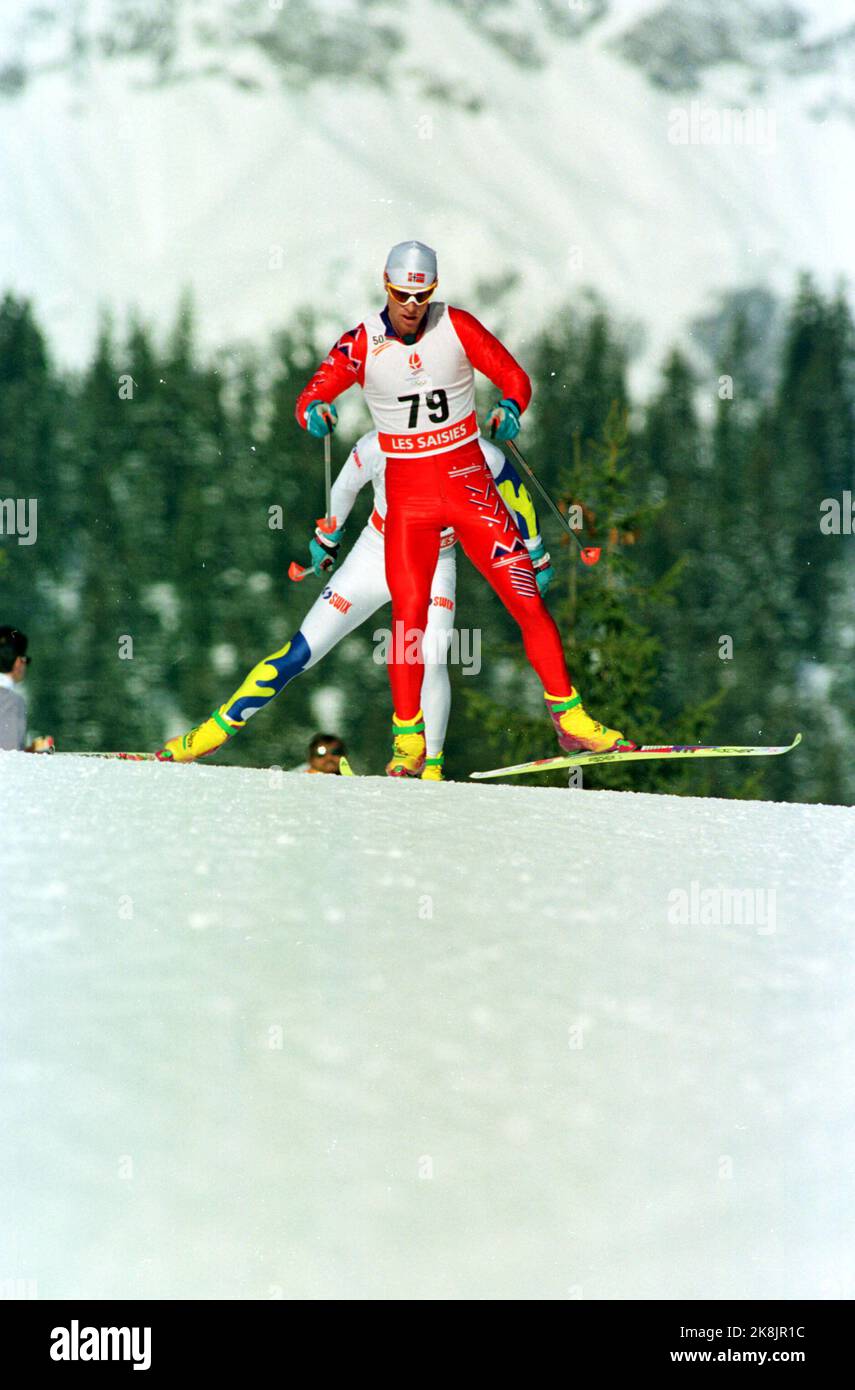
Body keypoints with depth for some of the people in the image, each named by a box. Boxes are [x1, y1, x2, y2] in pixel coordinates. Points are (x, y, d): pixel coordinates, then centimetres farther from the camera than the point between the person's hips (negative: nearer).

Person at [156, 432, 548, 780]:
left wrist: (536, 557, 8)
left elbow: (516, 495, -5)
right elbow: (344, 489, -2)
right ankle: (217, 729, 10)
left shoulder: (478, 456, -26)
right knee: (299, 654, -2)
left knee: (430, 659, -26)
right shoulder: (377, 447, -24)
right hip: (374, 559, 0)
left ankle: (431, 767, -9)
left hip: (434, 568, 0)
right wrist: (326, 538, 14)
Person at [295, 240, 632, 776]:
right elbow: (311, 395, -2)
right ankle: (409, 737, 5)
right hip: (408, 493, 0)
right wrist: (315, 413, -27)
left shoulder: (456, 325, -4)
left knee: (527, 599, -4)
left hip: (469, 482, 1)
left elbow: (515, 376, 2)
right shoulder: (361, 343, -4)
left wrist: (510, 408, -21)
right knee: (409, 613, -9)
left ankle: (570, 717, 5)